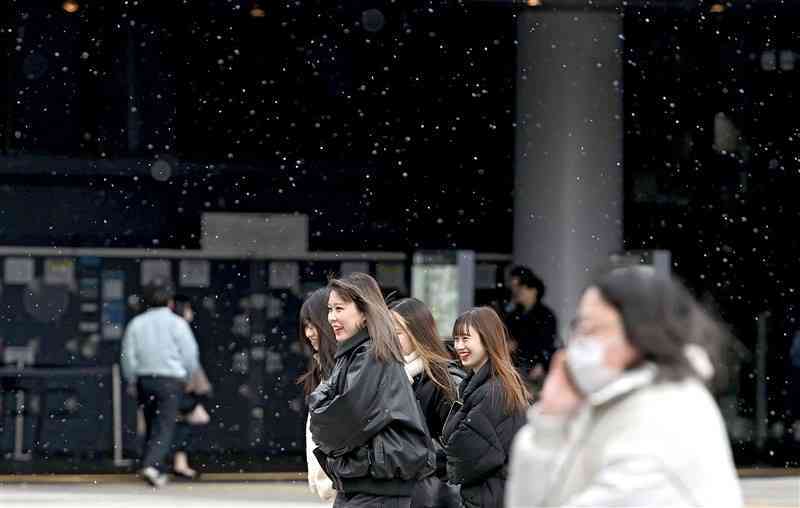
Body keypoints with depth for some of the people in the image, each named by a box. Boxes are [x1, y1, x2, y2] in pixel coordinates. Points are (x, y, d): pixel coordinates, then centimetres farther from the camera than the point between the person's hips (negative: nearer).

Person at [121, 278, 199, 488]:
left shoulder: (136, 323, 4)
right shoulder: (177, 323, -5)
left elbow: (128, 355, 1)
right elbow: (190, 354, -6)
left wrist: (132, 381, 11)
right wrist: (187, 377, 11)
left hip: (144, 380, 4)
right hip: (171, 380, -4)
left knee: (152, 427, 15)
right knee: (165, 427, -7)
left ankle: (157, 473, 17)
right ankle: (150, 465, -26)